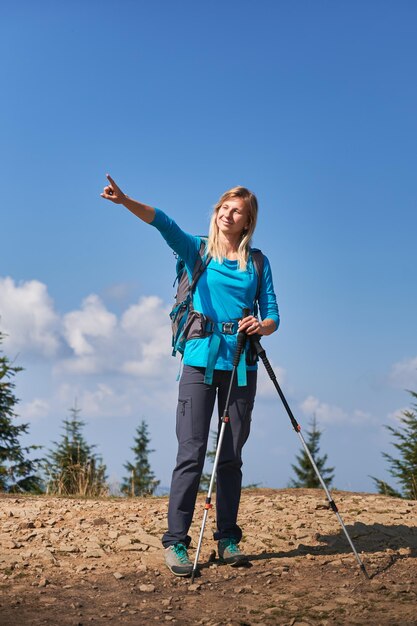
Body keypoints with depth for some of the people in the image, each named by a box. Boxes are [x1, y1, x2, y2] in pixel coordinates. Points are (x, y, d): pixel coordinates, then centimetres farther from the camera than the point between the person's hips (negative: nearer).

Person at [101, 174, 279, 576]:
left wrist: (261, 325, -15)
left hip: (241, 365, 2)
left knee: (231, 456, 6)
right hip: (200, 360, -2)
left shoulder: (257, 262, 13)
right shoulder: (198, 250, 9)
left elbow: (273, 316, 9)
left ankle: (227, 539, 13)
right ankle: (176, 542, -4)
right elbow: (164, 223, -10)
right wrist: (126, 201, -26)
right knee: (191, 452, -7)